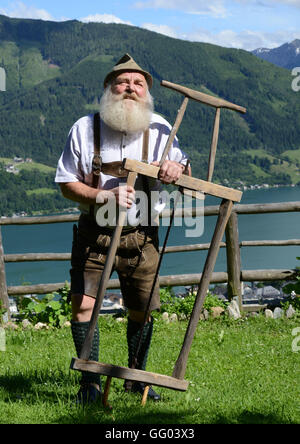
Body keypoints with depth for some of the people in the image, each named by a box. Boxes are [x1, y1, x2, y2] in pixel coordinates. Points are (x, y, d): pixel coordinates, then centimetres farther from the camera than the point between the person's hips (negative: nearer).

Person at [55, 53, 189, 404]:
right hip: (94, 233, -1)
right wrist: (106, 197, -22)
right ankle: (90, 381, 6)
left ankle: (136, 376, 31)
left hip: (141, 237, 2)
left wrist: (176, 167, -20)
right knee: (82, 304, -11)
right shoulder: (85, 128, -6)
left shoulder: (159, 129, -2)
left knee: (142, 312, 9)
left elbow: (184, 174, 6)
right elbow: (67, 184, -4)